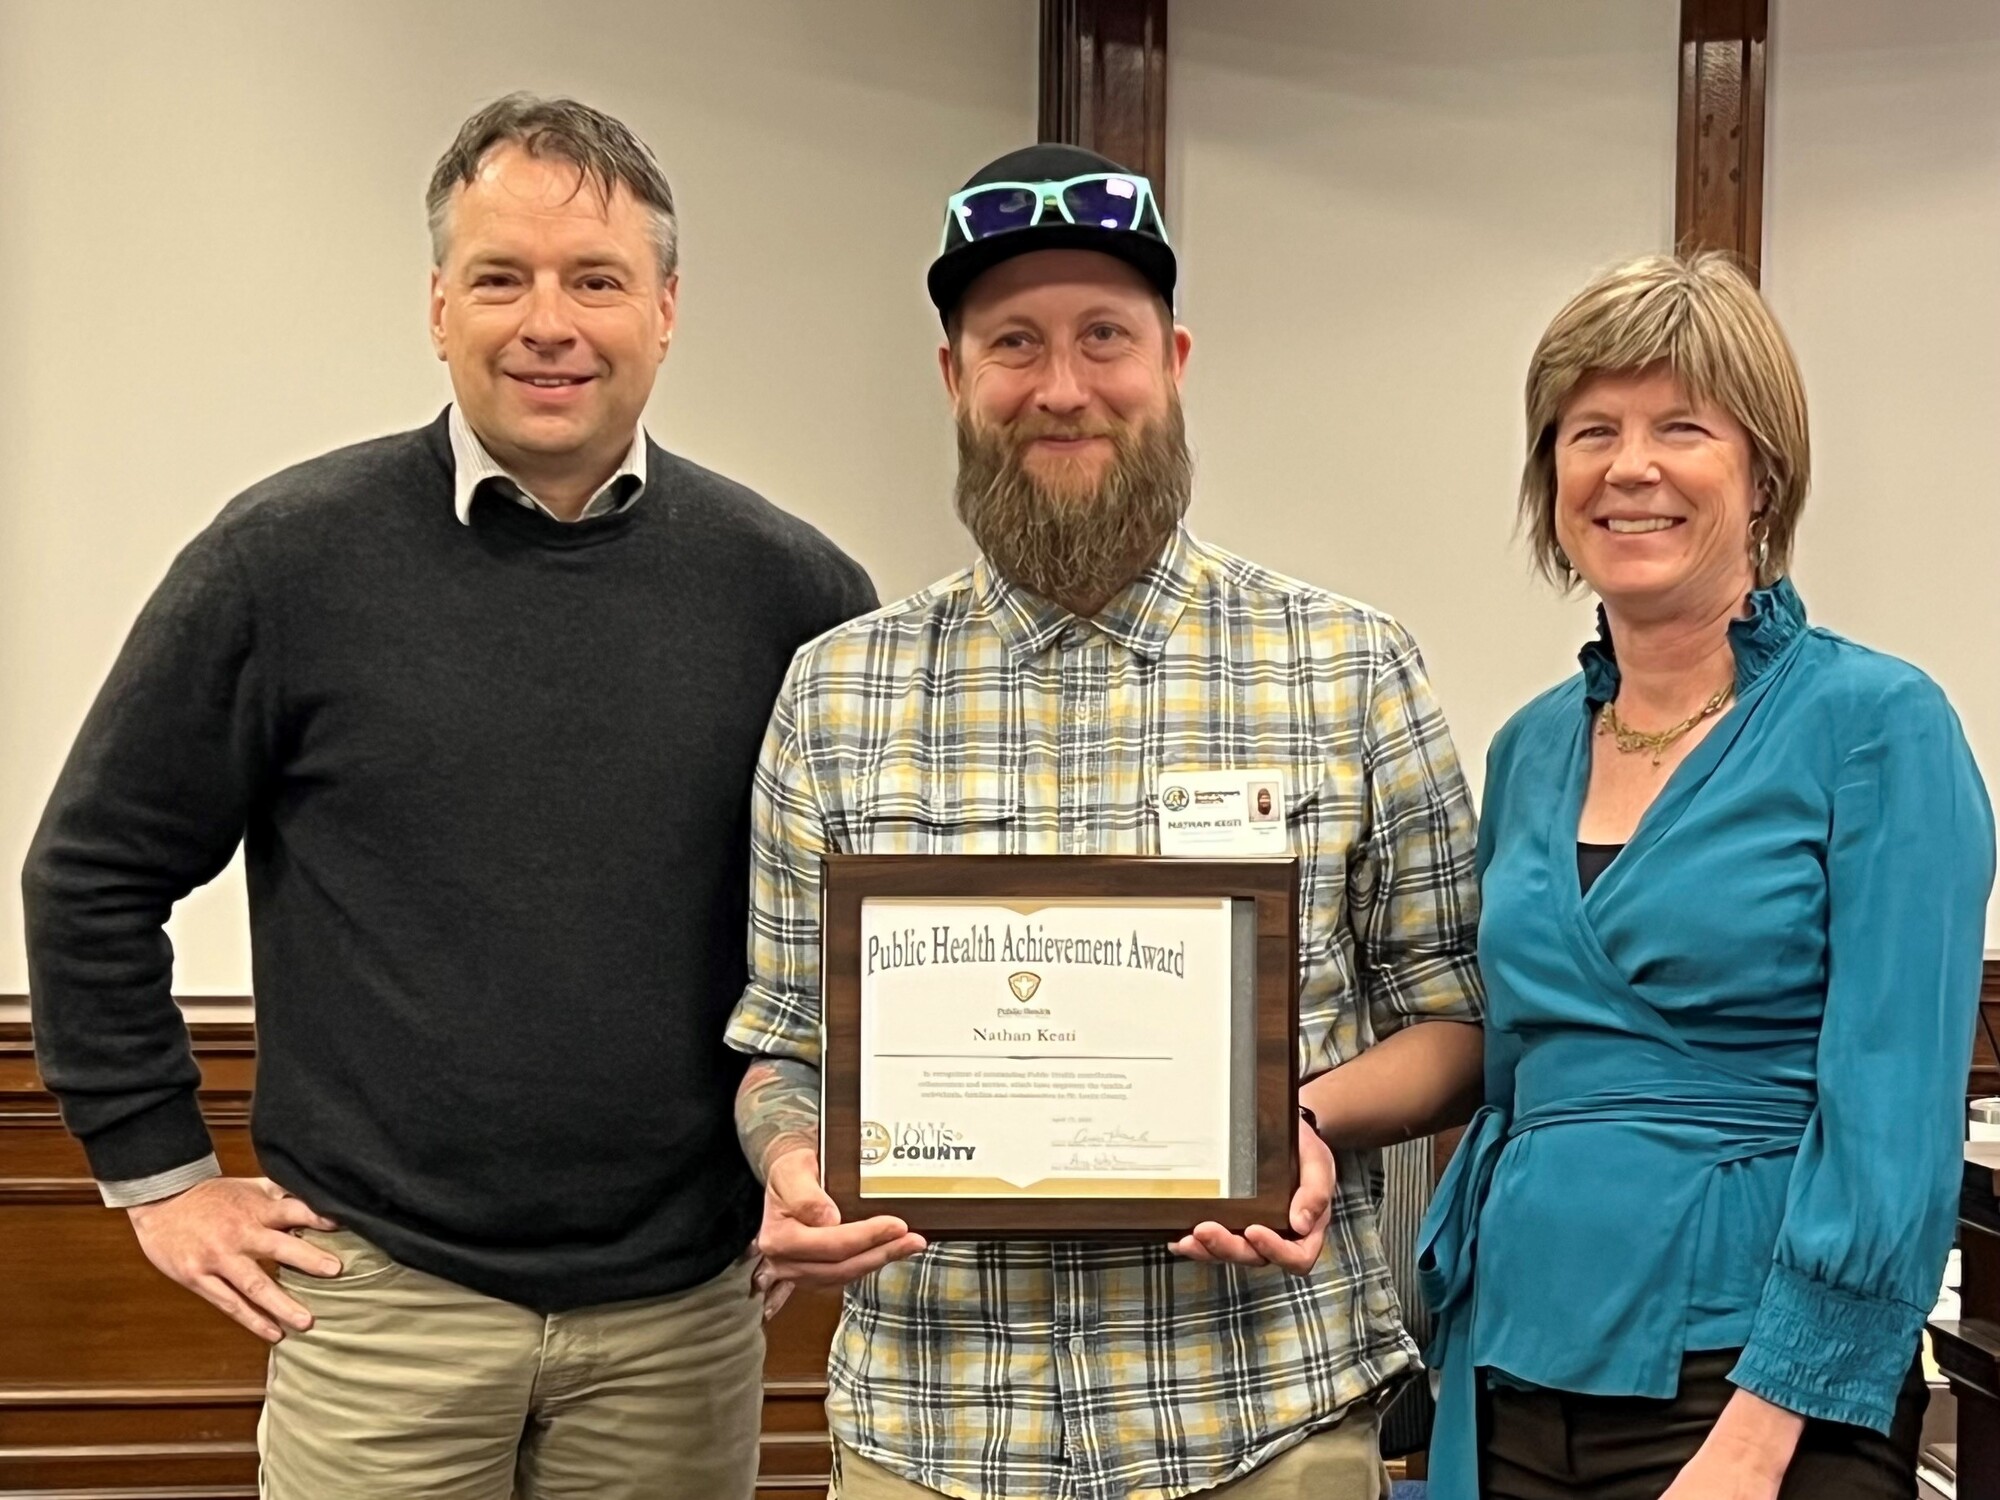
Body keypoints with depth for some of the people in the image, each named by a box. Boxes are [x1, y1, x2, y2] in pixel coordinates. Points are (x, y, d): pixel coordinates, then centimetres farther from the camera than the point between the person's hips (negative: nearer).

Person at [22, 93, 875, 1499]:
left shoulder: (789, 588, -2)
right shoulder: (289, 556, -6)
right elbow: (96, 876, 2)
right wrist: (159, 1171, 2)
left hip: (684, 1310, 2)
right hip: (377, 1295, -1)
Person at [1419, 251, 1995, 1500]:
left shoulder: (1878, 726, -10)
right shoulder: (1531, 749, 7)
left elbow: (1890, 1132, -15)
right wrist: (1453, 1374, 10)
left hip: (1755, 1386, -5)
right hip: (1516, 1382, 6)